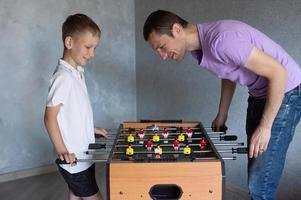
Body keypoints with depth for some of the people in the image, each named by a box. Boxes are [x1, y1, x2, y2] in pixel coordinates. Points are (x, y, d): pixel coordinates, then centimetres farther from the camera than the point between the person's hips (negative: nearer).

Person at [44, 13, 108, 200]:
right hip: (73, 159, -8)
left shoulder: (78, 72, 7)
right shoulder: (63, 77, -20)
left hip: (83, 154, 8)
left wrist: (90, 128, 16)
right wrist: (62, 151, -22)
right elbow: (50, 117, -20)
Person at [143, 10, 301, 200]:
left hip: (285, 93, -8)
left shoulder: (221, 40, -29)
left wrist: (265, 127, -22)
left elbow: (279, 73, -26)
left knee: (259, 181, -10)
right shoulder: (198, 48, -1)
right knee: (255, 171, 14)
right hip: (259, 94, 9)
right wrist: (222, 115, 18)